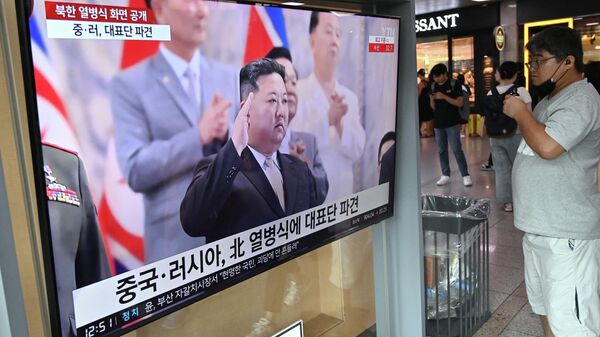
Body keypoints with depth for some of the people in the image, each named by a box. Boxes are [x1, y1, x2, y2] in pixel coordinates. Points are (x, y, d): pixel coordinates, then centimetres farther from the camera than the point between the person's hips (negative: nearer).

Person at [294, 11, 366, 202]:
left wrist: (340, 124, -17)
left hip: (342, 194, 4)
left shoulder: (350, 97, 8)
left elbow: (357, 150, 1)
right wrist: (328, 119, -25)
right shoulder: (297, 93, -6)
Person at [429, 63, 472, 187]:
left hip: (452, 123, -5)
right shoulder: (433, 86, 8)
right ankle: (445, 175, 16)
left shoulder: (454, 84, -6)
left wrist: (444, 97, -19)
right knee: (441, 151, 8)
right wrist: (432, 100, -10)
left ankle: (465, 175, 1)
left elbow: (459, 103, -10)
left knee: (457, 150, -6)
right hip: (438, 123, 5)